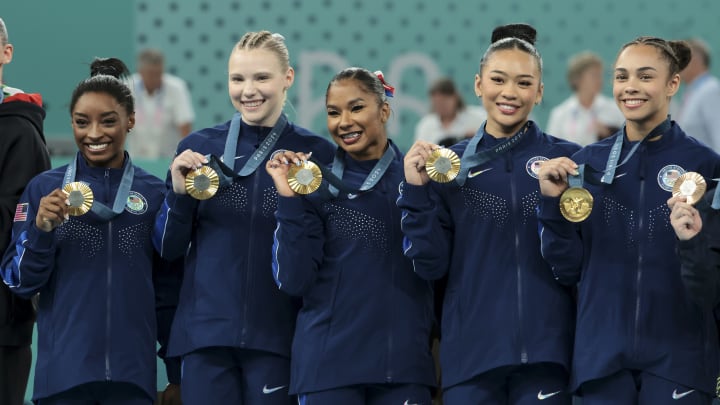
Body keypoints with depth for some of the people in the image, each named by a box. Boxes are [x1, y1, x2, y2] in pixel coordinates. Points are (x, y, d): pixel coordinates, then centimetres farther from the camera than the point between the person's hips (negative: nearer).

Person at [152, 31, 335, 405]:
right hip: (205, 332, 1)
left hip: (278, 336, -1)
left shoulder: (314, 154, 1)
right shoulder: (198, 148, 6)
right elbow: (169, 248, 9)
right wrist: (179, 193, -8)